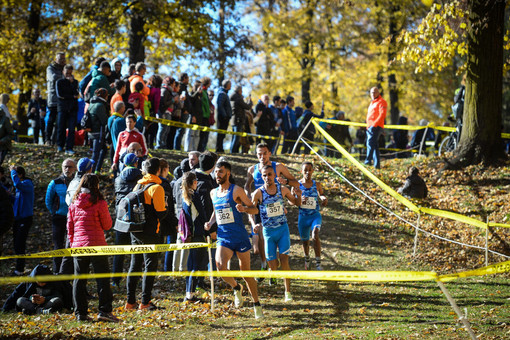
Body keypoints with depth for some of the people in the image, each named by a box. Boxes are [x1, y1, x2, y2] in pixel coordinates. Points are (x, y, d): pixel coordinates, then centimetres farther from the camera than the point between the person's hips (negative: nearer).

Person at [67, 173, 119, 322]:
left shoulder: (74, 203, 7)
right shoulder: (99, 203, -7)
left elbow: (70, 227, 12)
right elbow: (107, 225, -2)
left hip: (78, 246, 5)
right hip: (96, 245, -4)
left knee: (79, 280, 10)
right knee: (102, 278, 0)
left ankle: (80, 313, 9)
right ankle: (104, 310, -6)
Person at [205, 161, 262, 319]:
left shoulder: (236, 190, -5)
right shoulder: (213, 193, 11)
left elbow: (255, 209, -4)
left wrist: (244, 208, -25)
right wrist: (210, 223, 8)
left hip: (240, 236, -3)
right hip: (223, 237, 3)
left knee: (246, 272, 1)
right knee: (220, 265, -21)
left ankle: (257, 304, 17)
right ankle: (236, 288, 8)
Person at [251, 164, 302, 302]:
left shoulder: (283, 190, -2)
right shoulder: (258, 193, -9)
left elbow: (296, 203, 11)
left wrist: (298, 195, -11)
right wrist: (254, 224, -20)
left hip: (283, 229, 1)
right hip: (268, 231, -1)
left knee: (284, 260, -11)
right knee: (273, 265, 0)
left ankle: (287, 291, -2)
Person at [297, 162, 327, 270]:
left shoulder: (317, 185, 1)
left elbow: (324, 204, 9)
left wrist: (324, 198, -16)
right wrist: (300, 200, -23)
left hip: (315, 215, -1)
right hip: (303, 216, 1)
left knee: (315, 235, -28)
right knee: (305, 241, 14)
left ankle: (318, 262, -23)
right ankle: (307, 259, 45)